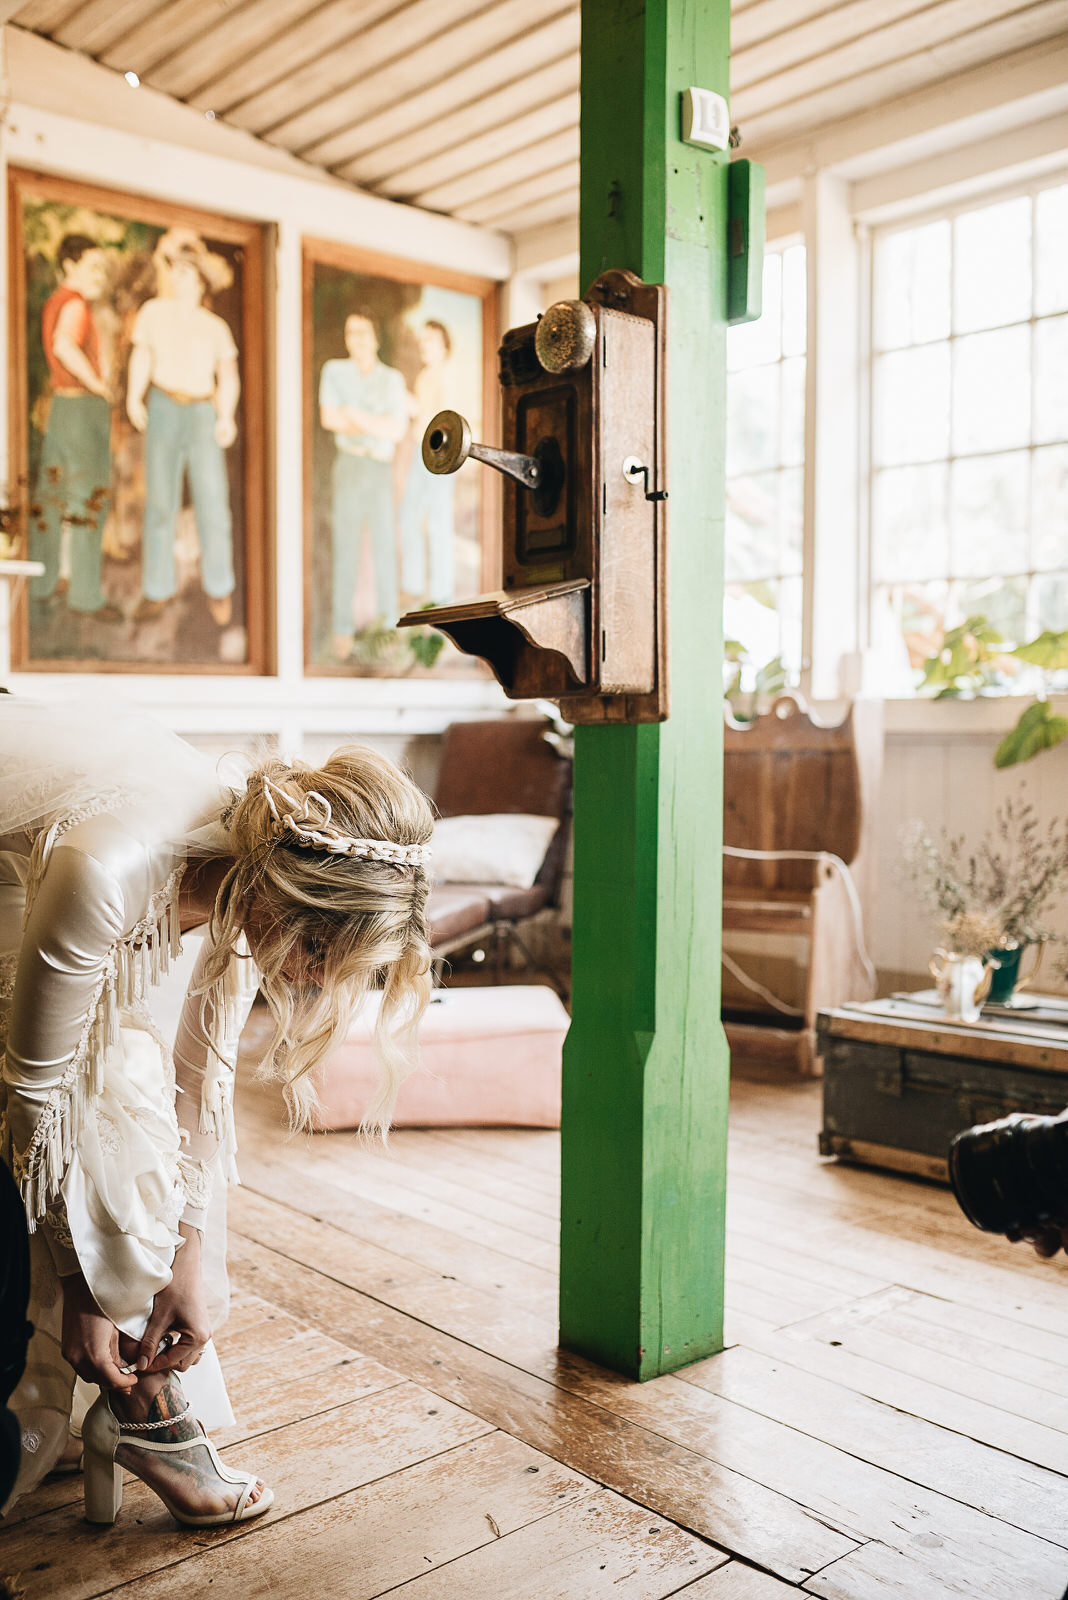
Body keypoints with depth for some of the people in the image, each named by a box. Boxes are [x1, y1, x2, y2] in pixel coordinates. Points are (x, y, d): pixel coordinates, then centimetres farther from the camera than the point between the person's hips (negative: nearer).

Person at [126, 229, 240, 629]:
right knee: (160, 499, 2)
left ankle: (218, 588, 6)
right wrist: (133, 397, -4)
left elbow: (228, 376, 5)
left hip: (203, 412, -1)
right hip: (163, 408, 1)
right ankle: (157, 590, 9)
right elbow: (141, 356, 9)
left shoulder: (216, 327, 7)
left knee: (212, 498, -9)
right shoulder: (154, 311, 8)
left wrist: (227, 417, -9)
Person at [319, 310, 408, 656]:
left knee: (384, 544, 1)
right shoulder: (334, 370, 6)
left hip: (382, 468, 2)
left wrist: (355, 416, -8)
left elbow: (397, 431, -2)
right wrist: (378, 423, -5)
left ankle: (389, 618, 12)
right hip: (349, 463, -1)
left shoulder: (393, 379, 8)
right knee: (345, 545, -6)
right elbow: (329, 418, -7)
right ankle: (342, 628, -4)